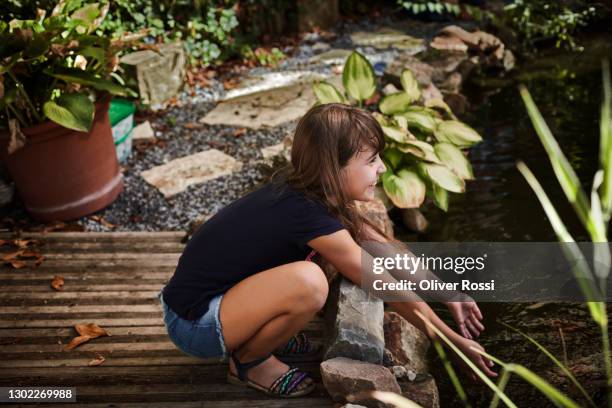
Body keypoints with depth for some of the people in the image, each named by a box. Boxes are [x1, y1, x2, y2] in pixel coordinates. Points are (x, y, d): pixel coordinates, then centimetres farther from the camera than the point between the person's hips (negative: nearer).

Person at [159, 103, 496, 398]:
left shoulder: (302, 190, -2)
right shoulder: (310, 215, -26)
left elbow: (386, 250, 7)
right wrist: (456, 342, -5)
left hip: (211, 292, 8)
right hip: (194, 325, -8)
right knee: (309, 281, -30)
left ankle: (262, 331, 15)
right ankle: (250, 360, -2)